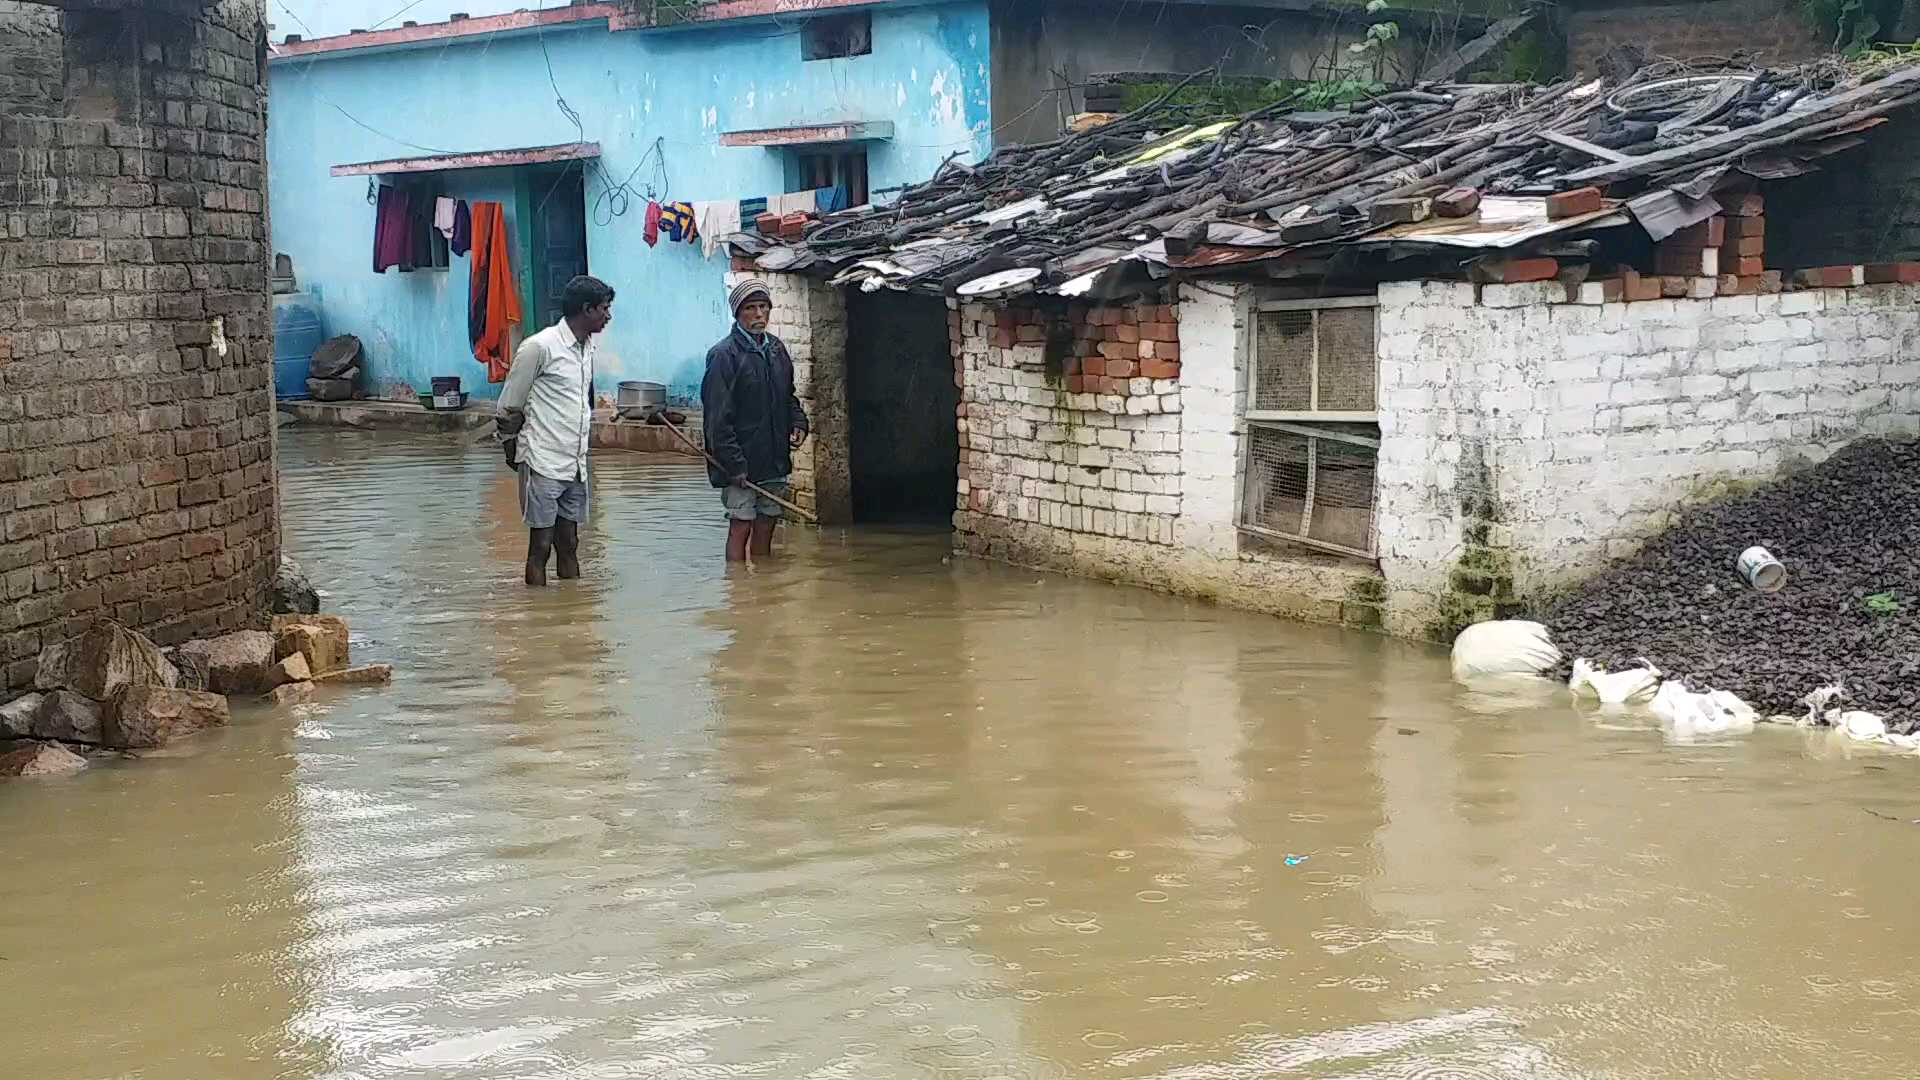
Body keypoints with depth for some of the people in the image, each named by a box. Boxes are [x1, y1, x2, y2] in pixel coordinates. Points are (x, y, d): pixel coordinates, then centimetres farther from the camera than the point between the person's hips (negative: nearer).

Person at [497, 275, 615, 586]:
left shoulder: (587, 347, 11)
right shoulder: (540, 347, -13)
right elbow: (509, 408, -7)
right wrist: (513, 446, 4)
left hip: (576, 466, 7)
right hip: (544, 464, -7)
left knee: (569, 546, 11)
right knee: (540, 547, -1)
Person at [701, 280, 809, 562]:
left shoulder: (777, 349, 11)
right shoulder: (723, 355, -12)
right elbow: (718, 417, -15)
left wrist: (798, 423, 4)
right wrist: (734, 465, -19)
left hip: (775, 461, 7)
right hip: (740, 464, -7)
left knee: (766, 527, 12)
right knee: (741, 527, -4)